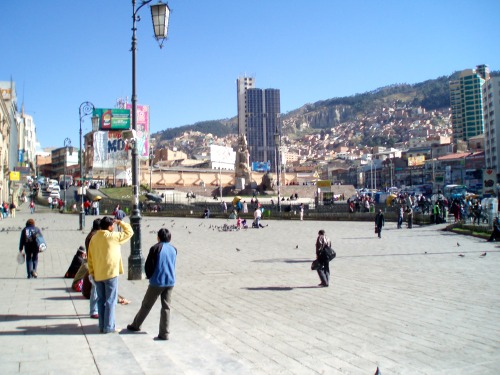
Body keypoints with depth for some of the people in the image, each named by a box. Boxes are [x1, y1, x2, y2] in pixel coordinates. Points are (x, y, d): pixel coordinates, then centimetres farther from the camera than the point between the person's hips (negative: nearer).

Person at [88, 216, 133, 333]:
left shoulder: (94, 238, 7)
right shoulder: (113, 236, -11)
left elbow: (90, 257, 11)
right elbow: (129, 232, -1)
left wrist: (92, 272, 17)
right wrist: (120, 222, 10)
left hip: (97, 275, 6)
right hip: (110, 273, -6)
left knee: (101, 301, 13)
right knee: (110, 301, 1)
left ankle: (102, 326, 18)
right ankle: (109, 327, 3)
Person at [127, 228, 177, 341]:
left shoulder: (155, 248, -10)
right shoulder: (174, 250, 6)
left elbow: (148, 266, -7)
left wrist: (149, 276, 9)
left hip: (157, 282, -4)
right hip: (170, 282, 4)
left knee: (146, 305, 13)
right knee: (166, 307, 6)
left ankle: (136, 325, 30)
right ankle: (164, 333, 3)